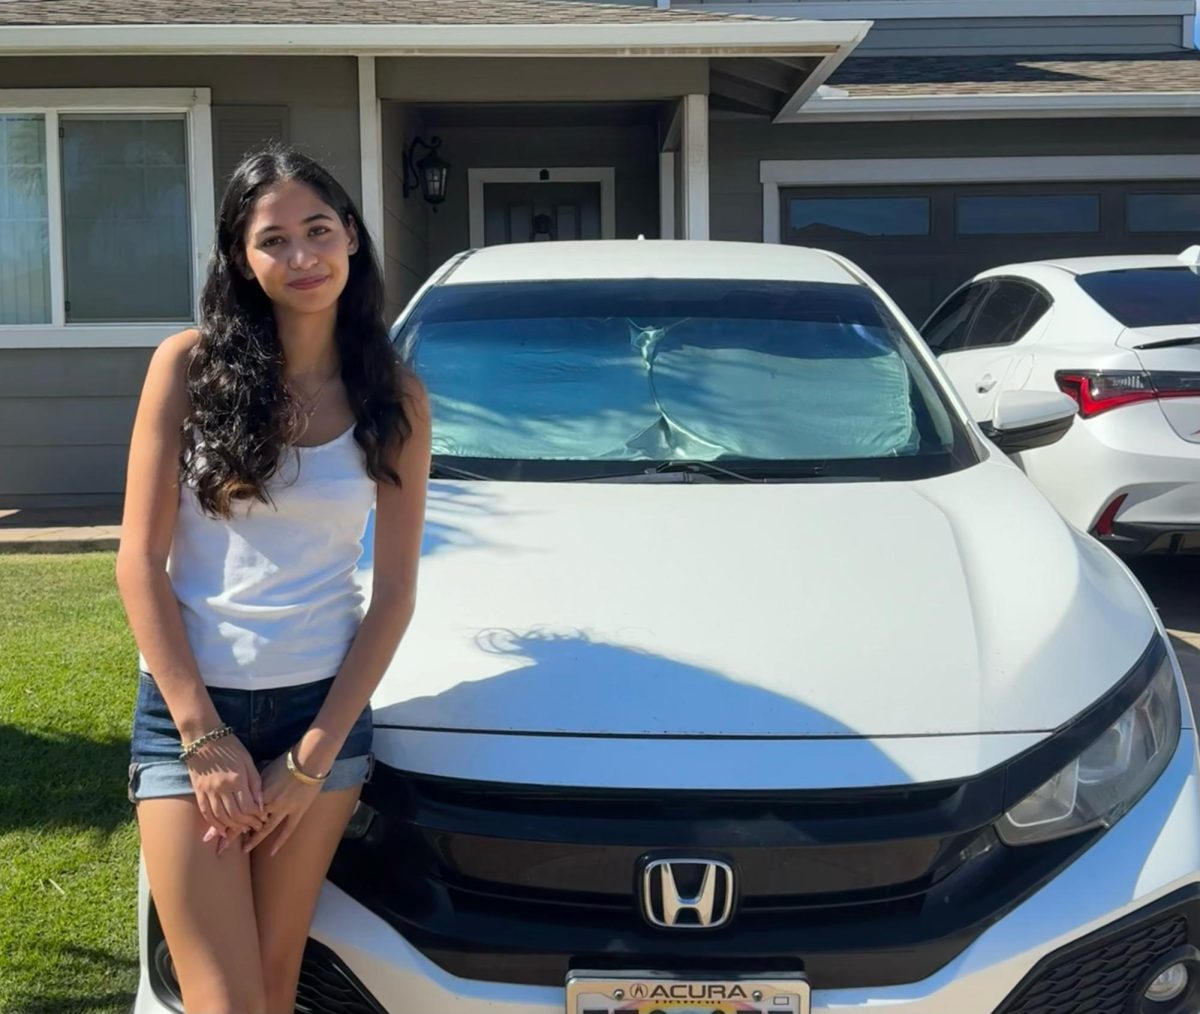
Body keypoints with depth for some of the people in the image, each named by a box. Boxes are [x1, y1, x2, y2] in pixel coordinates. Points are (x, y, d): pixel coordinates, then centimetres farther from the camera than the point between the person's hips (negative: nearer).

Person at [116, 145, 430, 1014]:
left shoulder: (395, 397, 1)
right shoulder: (188, 366, -4)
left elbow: (394, 592, 0)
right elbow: (140, 562, -4)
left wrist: (314, 758, -5)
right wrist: (204, 734, -9)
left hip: (322, 708, 2)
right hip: (187, 707, -1)